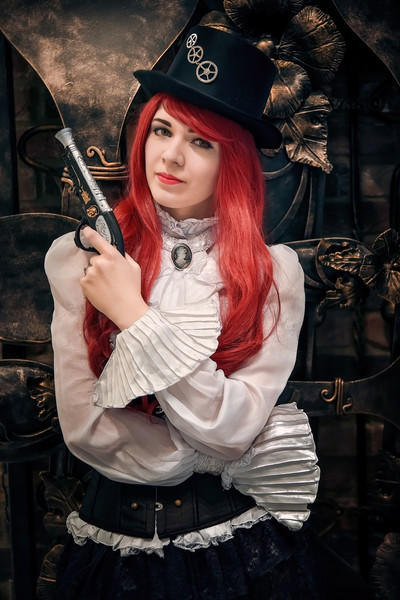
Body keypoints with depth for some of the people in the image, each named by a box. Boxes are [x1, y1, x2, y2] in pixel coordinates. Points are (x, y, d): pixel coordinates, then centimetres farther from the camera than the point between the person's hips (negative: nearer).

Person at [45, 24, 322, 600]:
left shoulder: (273, 272, -10)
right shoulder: (81, 259, -9)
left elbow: (233, 427, -18)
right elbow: (84, 428, -12)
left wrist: (136, 316, -24)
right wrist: (237, 456, -13)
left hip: (243, 549, 0)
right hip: (117, 537, 1)